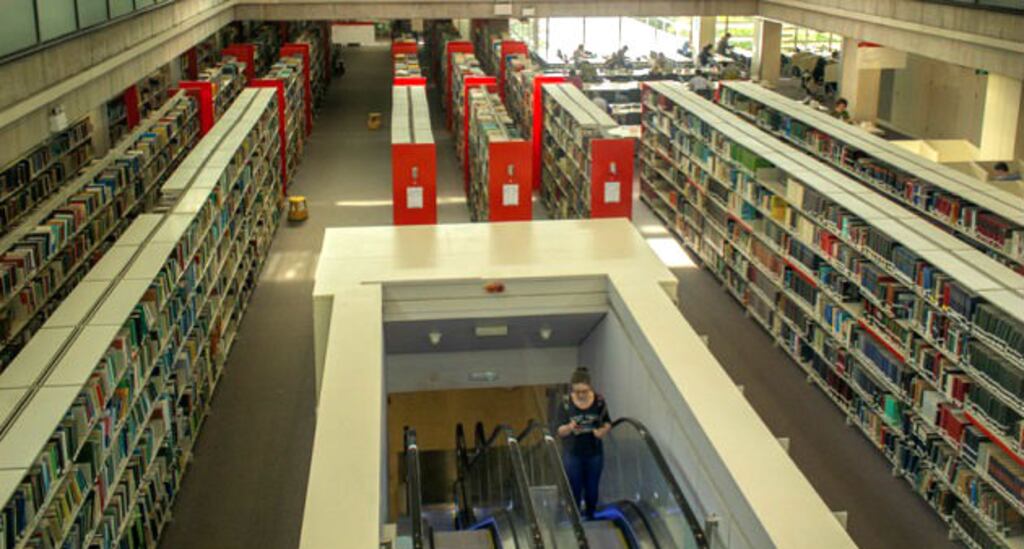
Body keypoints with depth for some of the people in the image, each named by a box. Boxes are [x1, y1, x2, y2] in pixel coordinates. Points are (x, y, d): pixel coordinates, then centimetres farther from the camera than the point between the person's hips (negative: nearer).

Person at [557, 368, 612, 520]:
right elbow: (560, 431, -9)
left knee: (592, 489, 17)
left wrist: (603, 430, -19)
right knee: (574, 490, 6)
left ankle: (590, 517, 38)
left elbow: (608, 423, 3)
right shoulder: (566, 403, -13)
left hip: (594, 453, 2)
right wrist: (569, 428, -32)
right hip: (573, 454, -2)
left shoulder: (599, 401, -9)